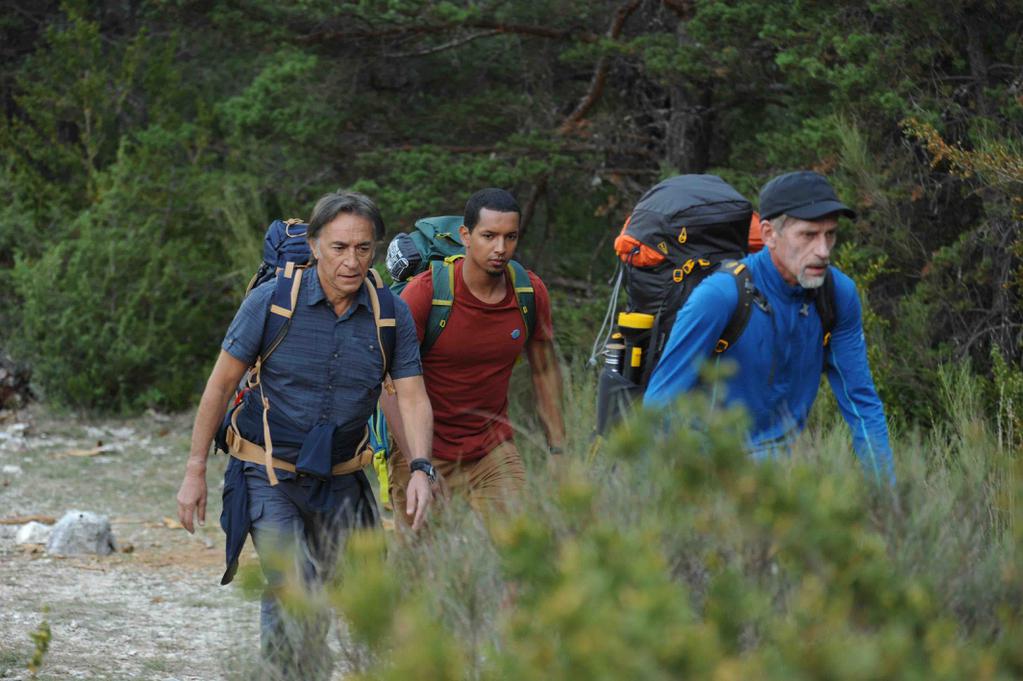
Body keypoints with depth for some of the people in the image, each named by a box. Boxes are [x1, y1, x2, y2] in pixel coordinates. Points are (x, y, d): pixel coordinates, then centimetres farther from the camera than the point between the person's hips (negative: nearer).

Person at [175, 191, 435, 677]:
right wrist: (195, 472, -5)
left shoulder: (392, 314, -6)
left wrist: (420, 469, -26)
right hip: (269, 476, -4)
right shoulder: (272, 301, -14)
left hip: (339, 480, 4)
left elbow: (412, 399, -7)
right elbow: (221, 384, -6)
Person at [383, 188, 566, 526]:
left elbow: (545, 369, 12)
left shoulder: (531, 292, -3)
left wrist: (558, 448, 9)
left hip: (493, 448, 3)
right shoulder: (426, 291, -16)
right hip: (425, 450, -3)